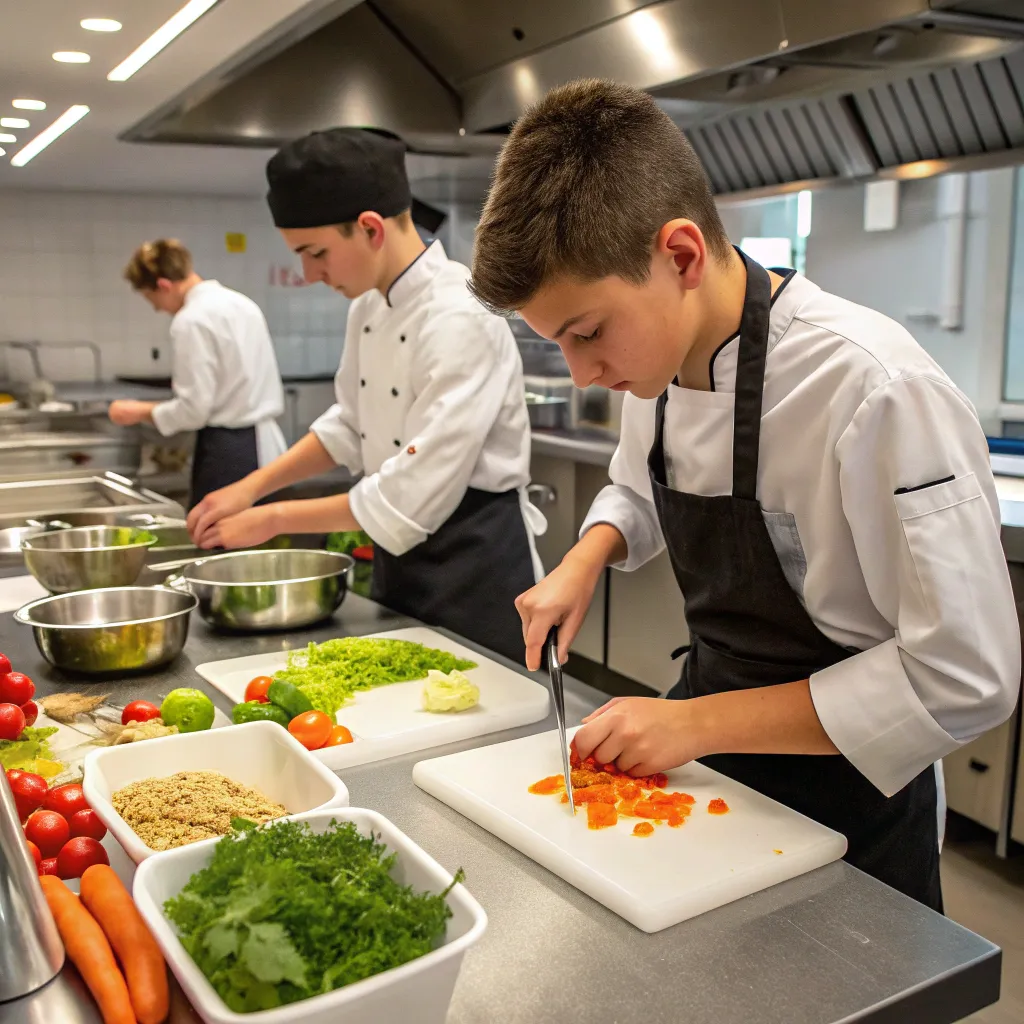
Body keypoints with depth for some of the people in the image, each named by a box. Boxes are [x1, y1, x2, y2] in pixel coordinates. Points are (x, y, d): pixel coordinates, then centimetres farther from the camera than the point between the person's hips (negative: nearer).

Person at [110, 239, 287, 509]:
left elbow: (193, 410, -16)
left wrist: (141, 412, -2)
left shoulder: (192, 320, -14)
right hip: (266, 443, 9)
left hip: (228, 451, -9)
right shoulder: (243, 304, 11)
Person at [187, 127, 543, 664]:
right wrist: (253, 486, 3)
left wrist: (273, 519, -16)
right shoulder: (369, 307, 3)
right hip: (402, 556, 8)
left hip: (475, 562, -8)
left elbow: (412, 497, -25)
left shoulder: (460, 321, -24)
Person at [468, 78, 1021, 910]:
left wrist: (698, 723, -27)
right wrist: (587, 558, -8)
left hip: (843, 801, -6)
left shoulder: (874, 392, -31)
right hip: (707, 756, 7)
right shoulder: (658, 351, -7)